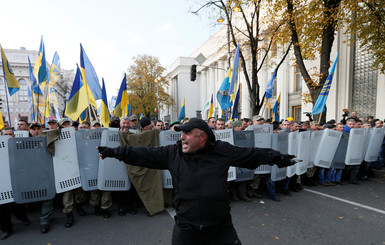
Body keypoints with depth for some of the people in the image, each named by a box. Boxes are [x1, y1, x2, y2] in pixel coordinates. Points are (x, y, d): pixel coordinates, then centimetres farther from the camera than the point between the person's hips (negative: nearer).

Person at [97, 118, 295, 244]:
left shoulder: (223, 151, -9)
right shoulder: (172, 153, -6)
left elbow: (252, 154, -1)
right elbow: (142, 154, -1)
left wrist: (280, 158, 2)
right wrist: (112, 152, 2)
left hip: (220, 228, -1)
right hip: (185, 228, 2)